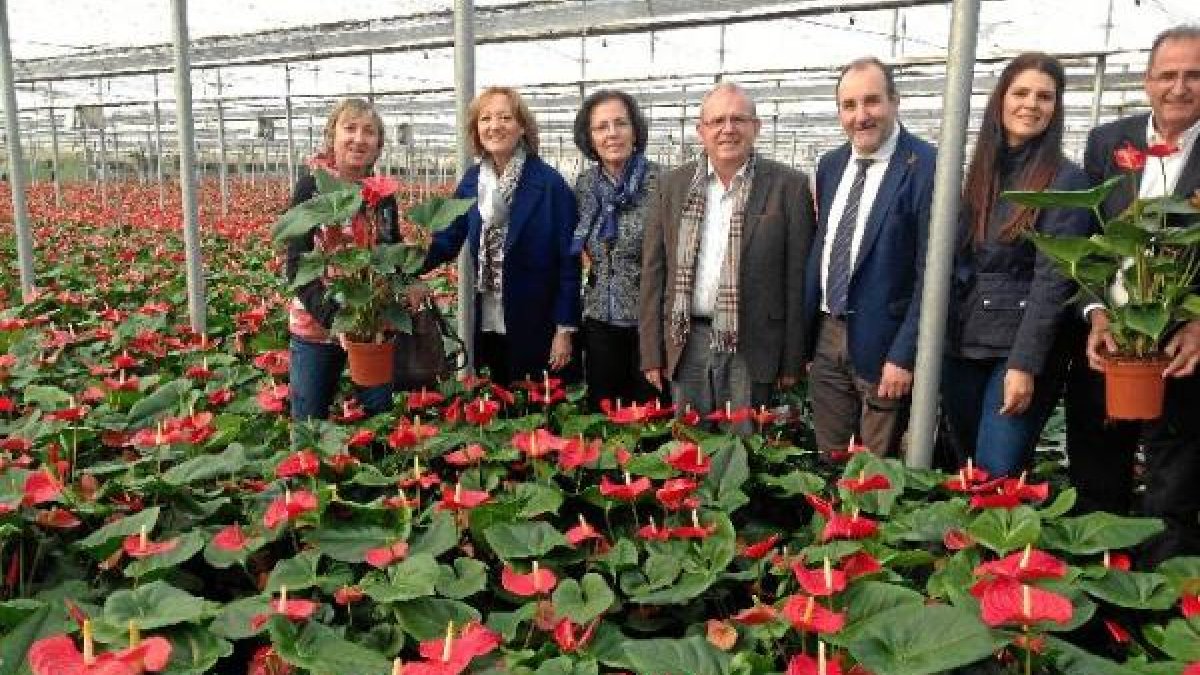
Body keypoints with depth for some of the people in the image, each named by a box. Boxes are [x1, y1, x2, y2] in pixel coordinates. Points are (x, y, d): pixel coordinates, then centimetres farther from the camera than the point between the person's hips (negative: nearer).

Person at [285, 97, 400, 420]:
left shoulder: (383, 194, 5)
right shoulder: (311, 188, -6)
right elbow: (296, 263, -11)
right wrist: (334, 316, -25)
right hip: (317, 327, -3)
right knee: (309, 424, 9)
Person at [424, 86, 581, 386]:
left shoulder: (550, 184, -12)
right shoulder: (471, 181, 4)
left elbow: (569, 261, -11)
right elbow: (448, 240, 7)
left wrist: (565, 329, -13)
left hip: (538, 327, -5)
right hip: (487, 327, 5)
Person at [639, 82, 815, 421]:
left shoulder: (789, 186, -2)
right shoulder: (674, 184, 6)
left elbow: (797, 277, -3)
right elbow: (653, 270, 6)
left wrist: (792, 362, -3)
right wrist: (652, 353, 2)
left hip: (751, 348, -2)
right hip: (686, 343, 3)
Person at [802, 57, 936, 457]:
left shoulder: (926, 167, -13)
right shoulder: (831, 165, 8)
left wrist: (904, 356, -17)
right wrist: (804, 334, 11)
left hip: (882, 342, -5)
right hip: (826, 336, 6)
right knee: (827, 464, 17)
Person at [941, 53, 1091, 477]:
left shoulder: (1066, 180, -6)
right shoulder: (978, 172, 9)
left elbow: (1053, 278, -12)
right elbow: (954, 260, 10)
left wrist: (1024, 364, -18)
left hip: (1022, 348, -5)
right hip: (959, 344, 5)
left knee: (995, 477, -7)